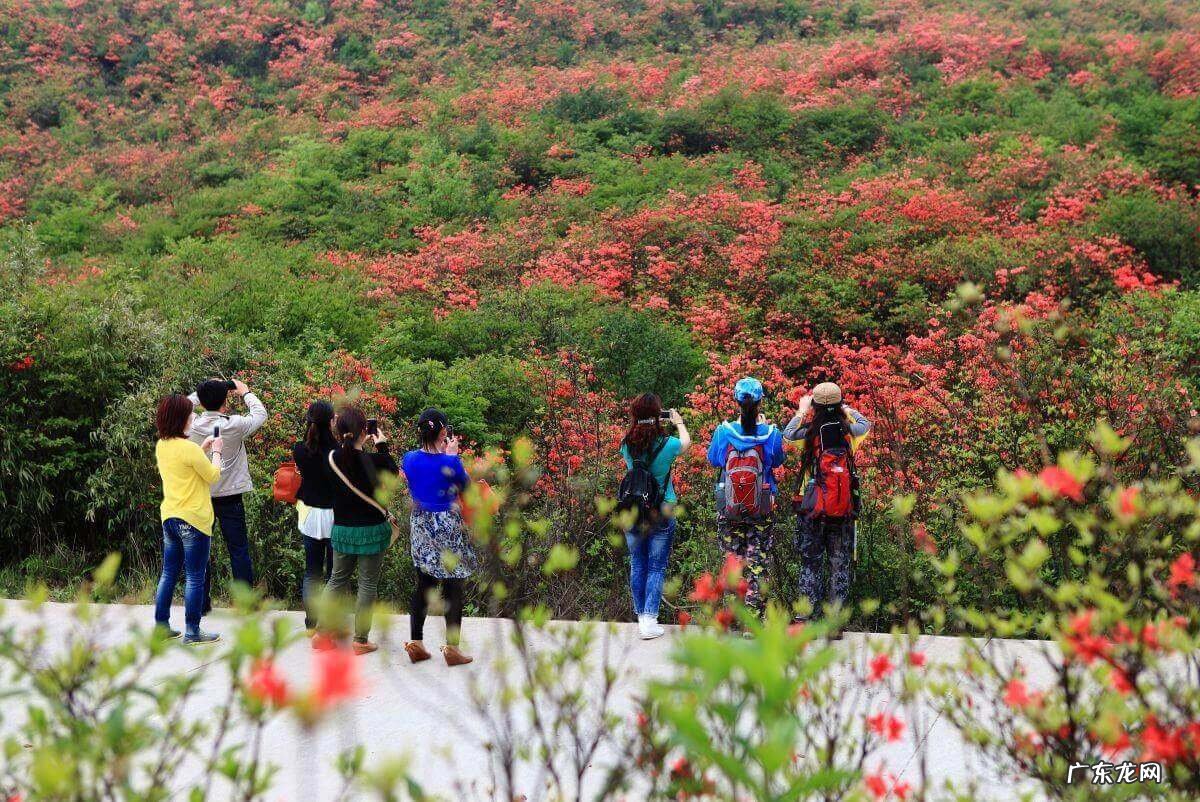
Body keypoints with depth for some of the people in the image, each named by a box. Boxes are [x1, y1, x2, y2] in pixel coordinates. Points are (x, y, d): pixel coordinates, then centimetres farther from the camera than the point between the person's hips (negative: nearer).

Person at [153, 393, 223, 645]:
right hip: (193, 520, -8)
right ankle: (192, 632, 5)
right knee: (195, 577, 1)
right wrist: (216, 451, 6)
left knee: (169, 574, 15)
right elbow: (213, 475, -7)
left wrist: (202, 449, 18)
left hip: (170, 518, 8)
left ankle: (161, 626, 19)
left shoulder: (161, 446, 4)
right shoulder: (189, 448, -20)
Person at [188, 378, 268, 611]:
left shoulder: (193, 426, -9)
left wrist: (204, 391, 17)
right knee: (238, 550, 5)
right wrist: (245, 393, 15)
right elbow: (260, 414, 2)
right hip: (229, 497, -2)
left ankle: (202, 602, 15)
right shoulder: (234, 426, -16)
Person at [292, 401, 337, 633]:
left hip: (308, 515, 4)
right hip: (334, 516, -4)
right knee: (334, 573, 7)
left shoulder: (299, 450, -6)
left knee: (311, 571, 13)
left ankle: (311, 623, 17)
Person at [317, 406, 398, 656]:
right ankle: (360, 640, 11)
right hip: (371, 530, -4)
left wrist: (360, 446, 12)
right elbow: (393, 472, 2)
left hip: (342, 529, 4)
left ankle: (322, 633, 21)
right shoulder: (373, 460, -19)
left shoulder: (332, 458, -8)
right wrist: (382, 446, 8)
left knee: (337, 580, 18)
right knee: (368, 584, 7)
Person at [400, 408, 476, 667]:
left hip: (420, 527, 5)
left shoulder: (409, 459, -5)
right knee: (453, 589, 5)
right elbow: (465, 484, -1)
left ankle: (416, 643, 18)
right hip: (448, 527, -5)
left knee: (423, 585, 15)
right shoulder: (449, 462, -19)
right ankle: (452, 648, 8)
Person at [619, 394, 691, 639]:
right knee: (656, 568, 3)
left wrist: (638, 423, 23)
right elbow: (686, 442, 10)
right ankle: (649, 619, -3)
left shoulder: (627, 445, -8)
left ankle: (641, 616, 20)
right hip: (662, 513, -3)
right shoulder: (666, 445, -14)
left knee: (637, 565, 14)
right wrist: (678, 421, 26)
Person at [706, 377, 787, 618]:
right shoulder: (771, 434, -8)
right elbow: (779, 461, 10)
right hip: (762, 509, 0)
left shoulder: (724, 431, -7)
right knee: (758, 561, 6)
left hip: (729, 509, 1)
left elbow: (713, 460, 8)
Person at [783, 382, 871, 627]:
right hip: (844, 509, 1)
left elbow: (787, 433, 4)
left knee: (810, 563, 7)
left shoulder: (810, 432, -12)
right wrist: (848, 409, 28)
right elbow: (866, 424, 18)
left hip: (812, 507, -1)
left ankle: (808, 619, 5)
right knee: (840, 565, 8)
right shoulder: (848, 431, -3)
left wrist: (801, 411, 16)